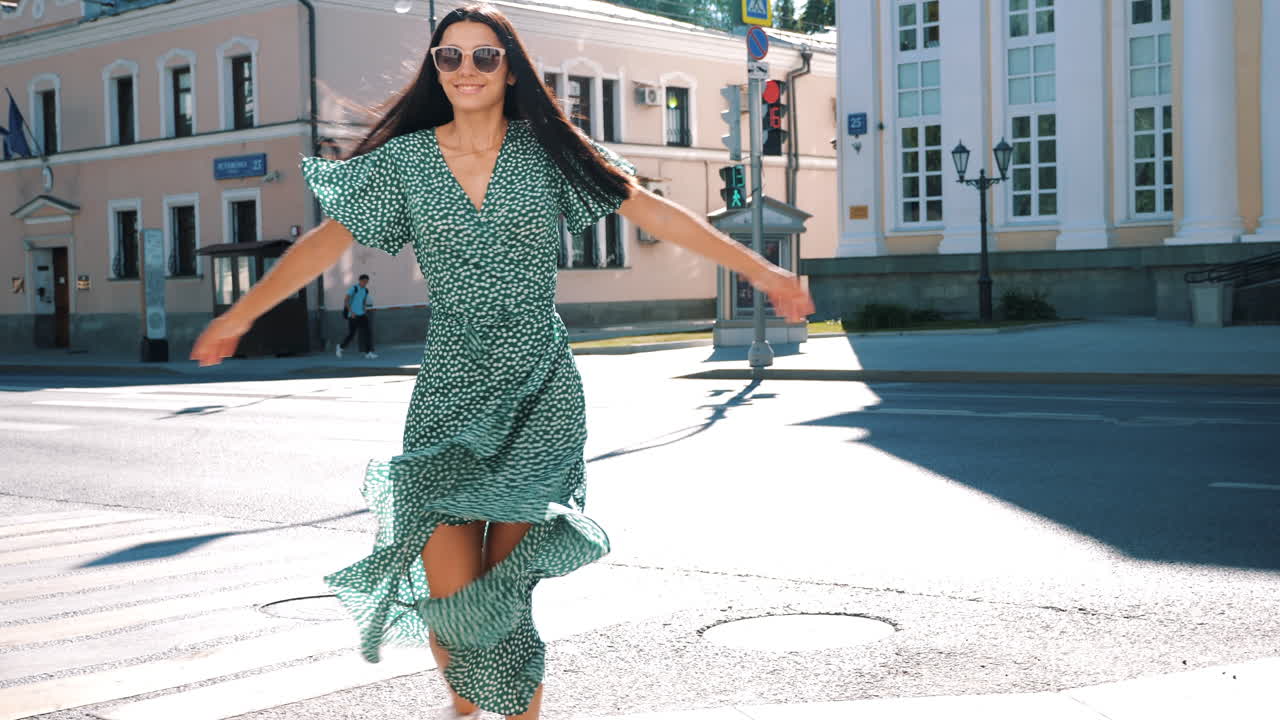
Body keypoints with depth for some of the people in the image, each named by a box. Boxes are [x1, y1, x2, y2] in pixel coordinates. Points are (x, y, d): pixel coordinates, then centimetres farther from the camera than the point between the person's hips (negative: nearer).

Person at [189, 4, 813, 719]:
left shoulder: (546, 150, 5)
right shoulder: (405, 160, 7)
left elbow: (653, 211, 4)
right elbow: (330, 239, 10)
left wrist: (760, 269, 2)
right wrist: (241, 313, 9)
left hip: (540, 394, -1)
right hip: (450, 393, 1)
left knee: (504, 589, -7)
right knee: (450, 590, -8)